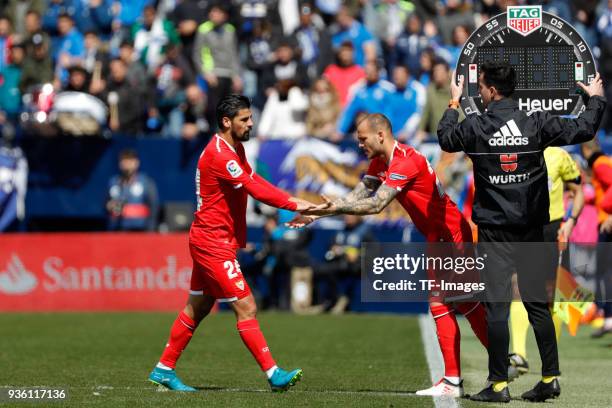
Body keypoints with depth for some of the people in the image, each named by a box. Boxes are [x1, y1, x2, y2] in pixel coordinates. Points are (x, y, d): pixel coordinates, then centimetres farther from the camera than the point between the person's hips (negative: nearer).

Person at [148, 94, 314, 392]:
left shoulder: (235, 149, 13)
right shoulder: (219, 154, -21)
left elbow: (255, 182, 9)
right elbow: (255, 189, -27)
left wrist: (293, 202, -4)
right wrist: (294, 205, -29)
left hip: (209, 241, 10)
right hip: (213, 244, -10)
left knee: (197, 309, 16)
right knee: (246, 308, -11)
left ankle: (163, 370, 23)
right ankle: (273, 375, -11)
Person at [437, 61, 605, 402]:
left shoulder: (474, 127, -6)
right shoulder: (537, 123, -6)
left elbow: (445, 138, 15)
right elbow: (583, 130, -2)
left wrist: (454, 102, 30)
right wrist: (596, 99, 16)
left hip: (494, 230, -2)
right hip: (531, 228, 2)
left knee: (497, 306, -1)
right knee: (538, 303, 8)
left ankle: (499, 384, -2)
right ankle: (550, 378, 8)